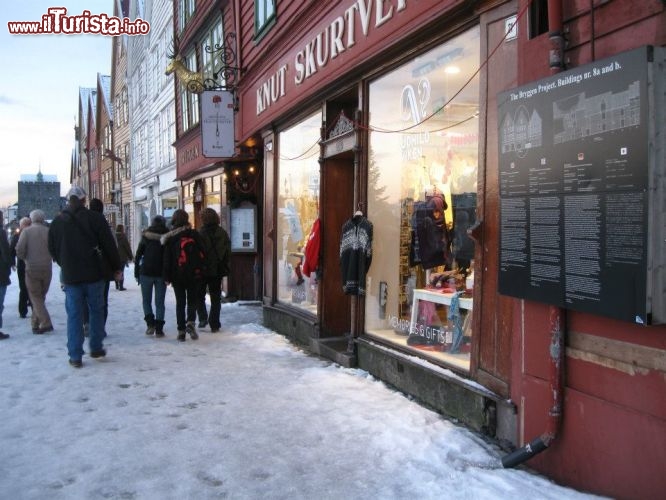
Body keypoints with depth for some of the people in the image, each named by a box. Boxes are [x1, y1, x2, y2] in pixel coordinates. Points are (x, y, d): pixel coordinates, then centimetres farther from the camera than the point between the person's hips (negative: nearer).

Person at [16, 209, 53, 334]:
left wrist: (26, 258, 9)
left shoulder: (26, 231, -4)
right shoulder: (48, 231, 1)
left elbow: (19, 250, -10)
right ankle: (36, 323, 19)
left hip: (32, 269, -2)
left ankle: (46, 323, -11)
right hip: (47, 268, 3)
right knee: (41, 296, 16)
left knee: (35, 297, 3)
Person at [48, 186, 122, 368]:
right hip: (94, 274, -2)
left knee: (74, 315, 5)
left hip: (70, 276, 2)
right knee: (96, 311, 13)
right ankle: (96, 348, 20)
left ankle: (75, 356, 5)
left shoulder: (57, 222, 4)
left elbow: (53, 250, 12)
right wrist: (116, 267, 5)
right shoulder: (95, 217, -6)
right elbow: (109, 245, -6)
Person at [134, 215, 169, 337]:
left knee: (146, 300, 12)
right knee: (159, 302, 5)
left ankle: (150, 323, -4)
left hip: (146, 272, 0)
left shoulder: (145, 237, 3)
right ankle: (158, 329, 2)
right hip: (161, 273, 0)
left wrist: (136, 273, 6)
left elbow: (137, 256, 2)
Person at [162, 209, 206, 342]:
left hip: (177, 276, 1)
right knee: (192, 300, 10)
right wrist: (202, 270, 11)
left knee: (180, 302, 9)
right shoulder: (194, 234, -3)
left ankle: (181, 330, 6)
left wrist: (167, 277, 3)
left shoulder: (170, 238, -1)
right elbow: (202, 254, 0)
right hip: (194, 274, 0)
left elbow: (167, 259, -1)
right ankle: (190, 322, -13)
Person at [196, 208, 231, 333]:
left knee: (199, 295, 15)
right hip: (218, 271, 3)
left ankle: (203, 317, -1)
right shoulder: (223, 233, 1)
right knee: (216, 298, 10)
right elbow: (228, 251, 5)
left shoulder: (200, 233, -13)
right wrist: (224, 268, 11)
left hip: (202, 270, -3)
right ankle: (214, 324, 9)